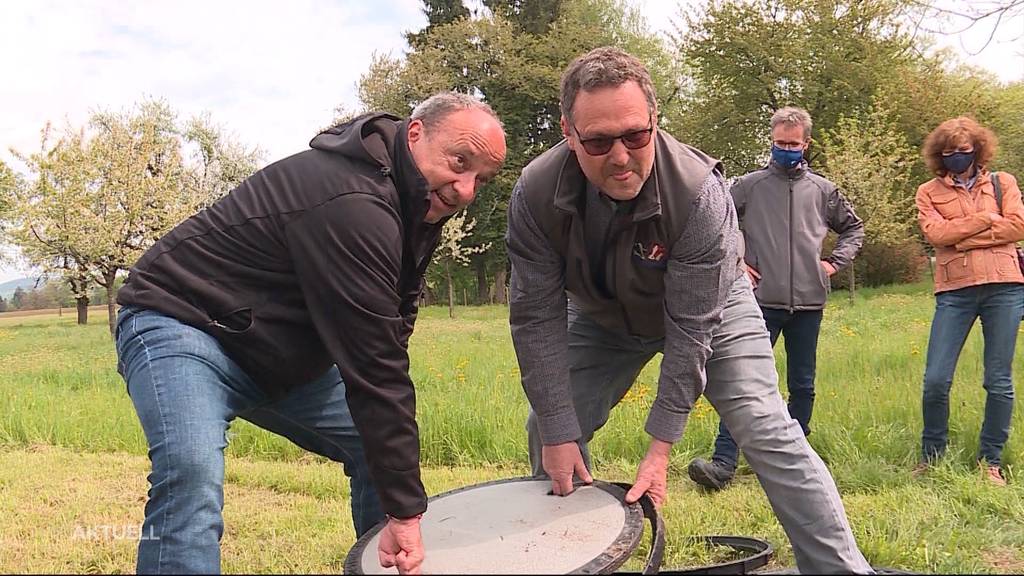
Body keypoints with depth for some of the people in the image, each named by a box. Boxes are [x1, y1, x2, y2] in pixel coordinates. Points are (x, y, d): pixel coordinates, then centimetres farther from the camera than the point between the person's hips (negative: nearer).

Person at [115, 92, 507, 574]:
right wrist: (405, 511, -26)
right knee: (193, 475, -33)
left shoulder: (419, 203, 1)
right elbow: (373, 367, -31)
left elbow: (384, 345, 8)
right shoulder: (353, 204, -31)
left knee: (383, 450, 9)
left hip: (285, 354, 10)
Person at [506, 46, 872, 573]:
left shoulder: (698, 190, -37)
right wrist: (559, 433, -24)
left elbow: (690, 327, -32)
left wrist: (661, 445, -30)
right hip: (604, 320, 3)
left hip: (707, 309, -3)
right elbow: (536, 318, -23)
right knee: (547, 434, -2)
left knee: (767, 432, -16)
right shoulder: (535, 194, -29)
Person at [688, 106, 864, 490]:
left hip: (808, 303, 3)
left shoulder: (823, 191, 10)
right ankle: (723, 462, -11)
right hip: (763, 302, -3)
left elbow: (854, 227, 24)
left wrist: (835, 262, 9)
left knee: (803, 385, 10)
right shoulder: (749, 185, 3)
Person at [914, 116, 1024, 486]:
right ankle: (931, 456, 14)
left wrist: (959, 237, -7)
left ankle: (991, 461, 16)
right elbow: (935, 233, -6)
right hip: (954, 292, 0)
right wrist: (986, 219, -6)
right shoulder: (929, 192, 11)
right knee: (936, 380, -6)